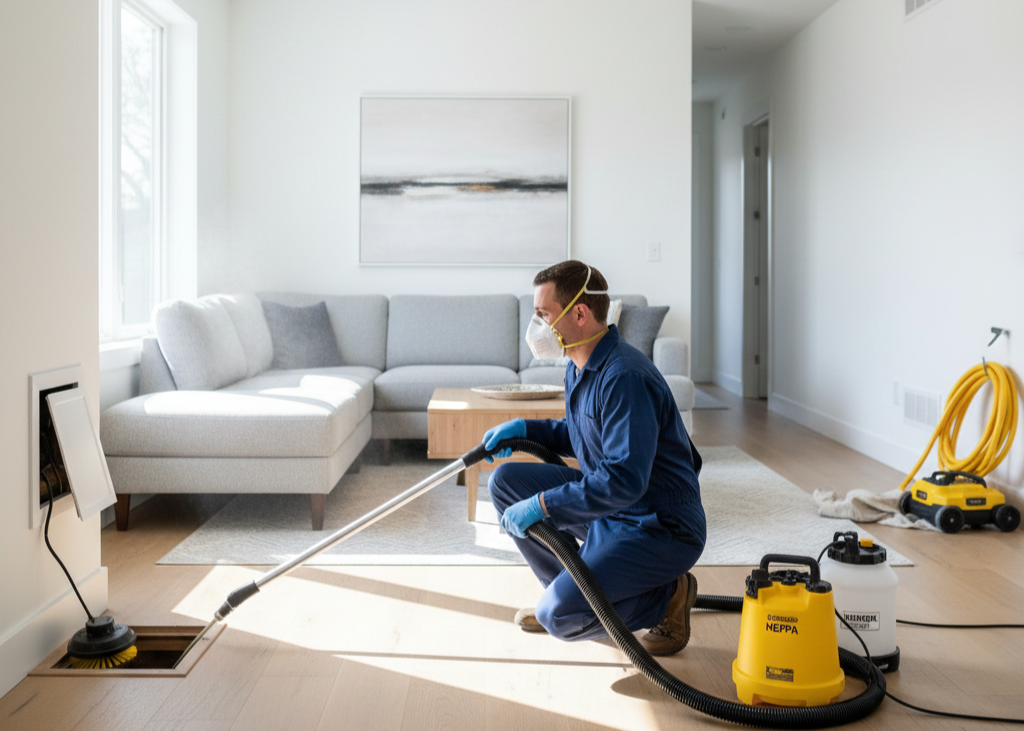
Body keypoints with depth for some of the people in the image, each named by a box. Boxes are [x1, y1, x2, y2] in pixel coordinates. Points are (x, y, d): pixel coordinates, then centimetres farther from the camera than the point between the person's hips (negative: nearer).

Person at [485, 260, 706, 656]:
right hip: (610, 508, 10)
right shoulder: (581, 367, 6)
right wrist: (526, 428, 7)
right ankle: (570, 587, 18)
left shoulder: (624, 378, -27)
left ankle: (667, 596, 2)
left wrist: (542, 505, -27)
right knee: (507, 481, 7)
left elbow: (625, 480, -34)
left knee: (560, 616, -20)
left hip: (662, 530, -10)